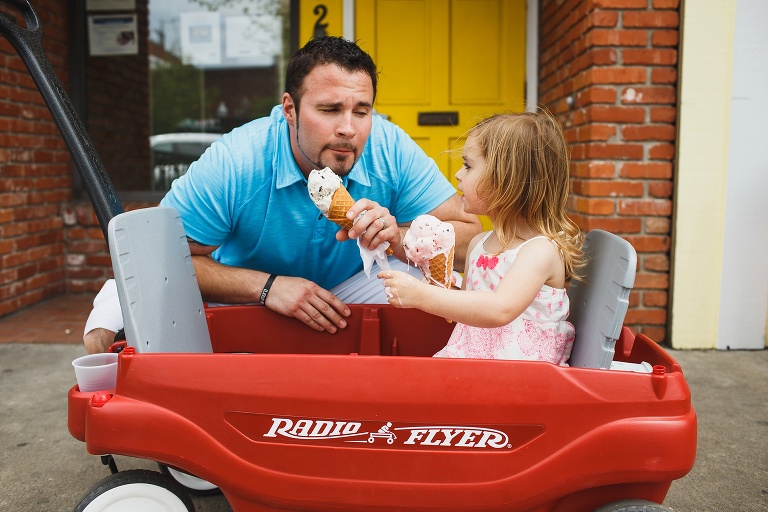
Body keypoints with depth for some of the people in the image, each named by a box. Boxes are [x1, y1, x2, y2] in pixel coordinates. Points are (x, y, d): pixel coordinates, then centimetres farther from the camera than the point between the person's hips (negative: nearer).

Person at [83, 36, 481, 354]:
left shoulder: (392, 149, -22)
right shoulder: (231, 164, -28)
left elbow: (469, 237, -17)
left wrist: (400, 237, -37)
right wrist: (266, 286, -33)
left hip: (349, 289, 3)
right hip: (242, 295, -2)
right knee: (106, 337, -24)